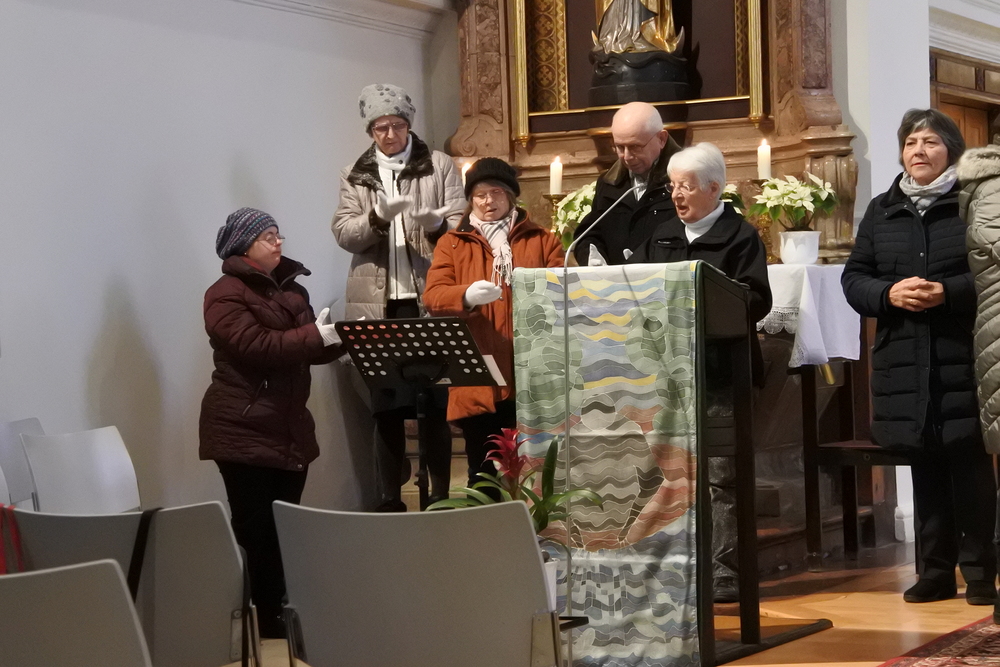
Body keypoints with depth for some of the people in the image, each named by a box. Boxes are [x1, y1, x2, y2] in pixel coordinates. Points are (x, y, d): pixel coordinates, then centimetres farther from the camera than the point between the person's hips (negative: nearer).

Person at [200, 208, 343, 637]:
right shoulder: (226, 295, -9)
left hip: (290, 430, 7)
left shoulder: (289, 289, 16)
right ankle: (264, 627, 0)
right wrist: (316, 335, -22)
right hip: (244, 432, -7)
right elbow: (256, 346, -21)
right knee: (258, 534, -5)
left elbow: (310, 348, 14)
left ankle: (284, 620, 14)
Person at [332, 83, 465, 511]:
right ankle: (389, 499, 10)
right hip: (378, 305, 2)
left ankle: (440, 497, 8)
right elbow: (343, 232, 2)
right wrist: (378, 217, -17)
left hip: (430, 302, -1)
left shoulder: (439, 167, 6)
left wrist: (436, 223, -20)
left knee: (435, 403, 1)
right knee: (385, 405, 4)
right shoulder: (355, 176, 11)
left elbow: (463, 225, 2)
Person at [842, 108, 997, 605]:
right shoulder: (881, 211, 13)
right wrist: (889, 294, -9)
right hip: (904, 363, 4)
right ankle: (935, 571, 16)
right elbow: (854, 277, 10)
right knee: (924, 468, 9)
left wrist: (948, 292, -18)